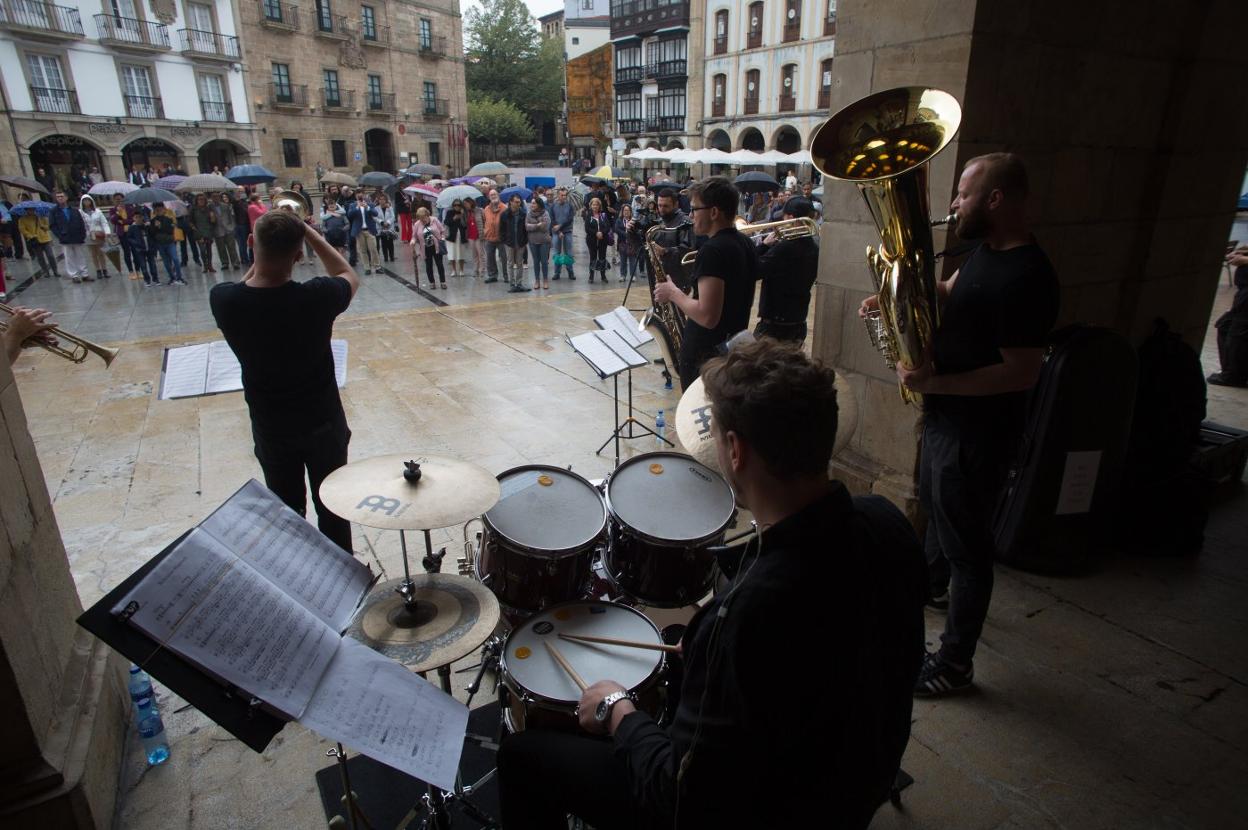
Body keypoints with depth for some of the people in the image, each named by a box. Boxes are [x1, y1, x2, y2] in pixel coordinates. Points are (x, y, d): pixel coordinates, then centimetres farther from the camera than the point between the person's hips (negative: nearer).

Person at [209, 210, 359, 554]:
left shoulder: (223, 300, -18)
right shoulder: (315, 297, -25)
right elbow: (349, 277, -1)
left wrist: (262, 252, 0)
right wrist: (309, 233, -5)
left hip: (270, 429, 2)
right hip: (323, 423, -2)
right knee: (332, 510, 16)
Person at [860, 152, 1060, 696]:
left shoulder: (1025, 277, -26)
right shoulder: (986, 250, 4)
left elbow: (1022, 372, -27)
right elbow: (950, 291, 20)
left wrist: (934, 382, -30)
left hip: (977, 430, -10)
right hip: (946, 413, 10)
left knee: (966, 542, 2)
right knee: (936, 506, 29)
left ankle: (955, 662, 18)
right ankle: (932, 583, 56)